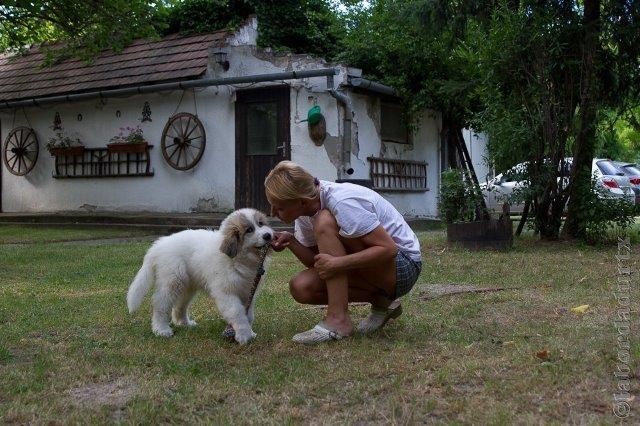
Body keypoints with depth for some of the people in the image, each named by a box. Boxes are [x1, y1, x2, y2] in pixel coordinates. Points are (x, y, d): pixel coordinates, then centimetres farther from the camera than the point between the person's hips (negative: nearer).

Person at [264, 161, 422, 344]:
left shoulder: (342, 202, -27)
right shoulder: (305, 212, -2)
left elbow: (389, 248, -28)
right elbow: (316, 261, 4)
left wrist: (337, 263, -33)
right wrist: (290, 241, -14)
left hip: (403, 266, -8)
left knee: (325, 222, -26)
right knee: (301, 287, -10)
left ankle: (338, 319, -24)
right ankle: (381, 303, 3)